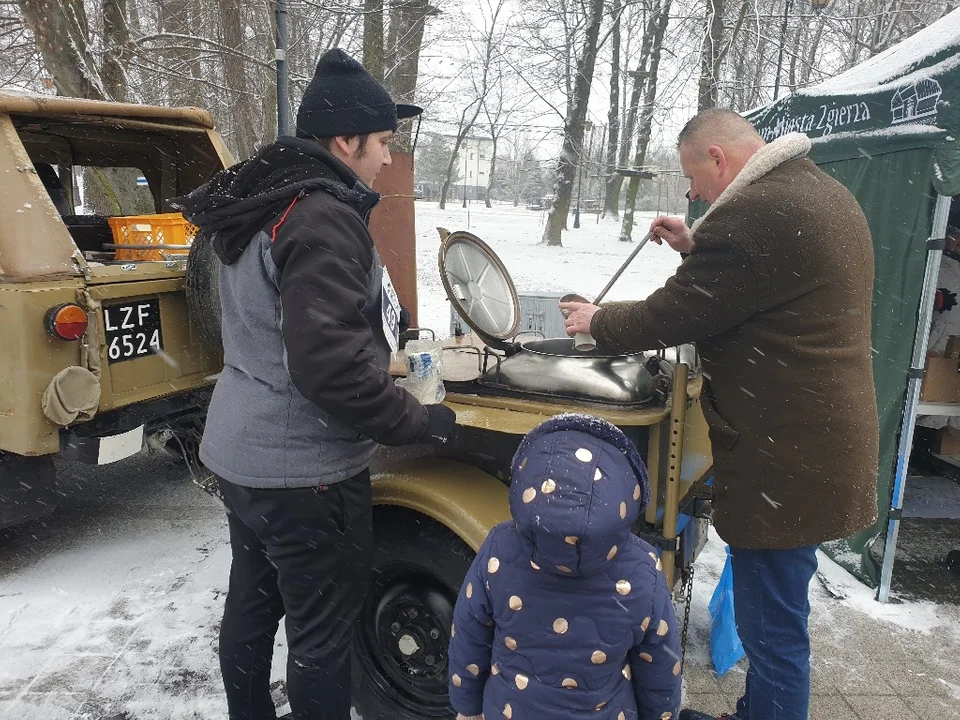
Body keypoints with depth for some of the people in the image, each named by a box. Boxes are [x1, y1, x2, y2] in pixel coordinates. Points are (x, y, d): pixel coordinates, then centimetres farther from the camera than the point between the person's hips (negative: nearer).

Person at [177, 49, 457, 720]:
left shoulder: (261, 207, 10)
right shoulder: (323, 219, -21)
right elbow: (328, 365, -28)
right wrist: (420, 422, -16)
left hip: (239, 452, 10)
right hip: (304, 471, -10)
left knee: (251, 608, 24)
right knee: (322, 633, 8)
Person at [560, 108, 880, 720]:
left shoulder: (752, 213, -21)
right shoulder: (826, 192, 13)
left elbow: (675, 317, -15)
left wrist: (598, 322, 2)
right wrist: (697, 248, 15)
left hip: (786, 460, -11)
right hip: (828, 438, 11)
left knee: (773, 628, 4)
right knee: (772, 612, 25)